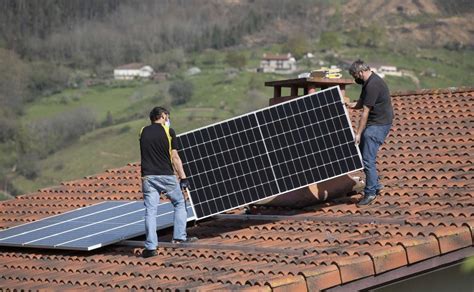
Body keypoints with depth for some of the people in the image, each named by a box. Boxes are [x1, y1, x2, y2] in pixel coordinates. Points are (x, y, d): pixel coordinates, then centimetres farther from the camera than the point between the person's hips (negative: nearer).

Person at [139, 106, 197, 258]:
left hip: (148, 176, 3)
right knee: (180, 203, 17)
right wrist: (183, 177, -4)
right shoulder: (168, 131, -2)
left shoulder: (143, 132, 10)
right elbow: (175, 157, -6)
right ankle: (179, 237, 12)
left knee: (150, 211, 1)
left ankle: (151, 246, -5)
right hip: (166, 176, -3)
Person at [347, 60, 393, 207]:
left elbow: (365, 111, -22)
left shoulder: (373, 85, -22)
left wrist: (358, 133, -20)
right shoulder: (368, 83, 11)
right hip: (373, 123, 11)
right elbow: (361, 103, 22)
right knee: (362, 154, 14)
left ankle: (371, 192, -1)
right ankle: (375, 185, 23)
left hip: (379, 124, -11)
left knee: (368, 159, -10)